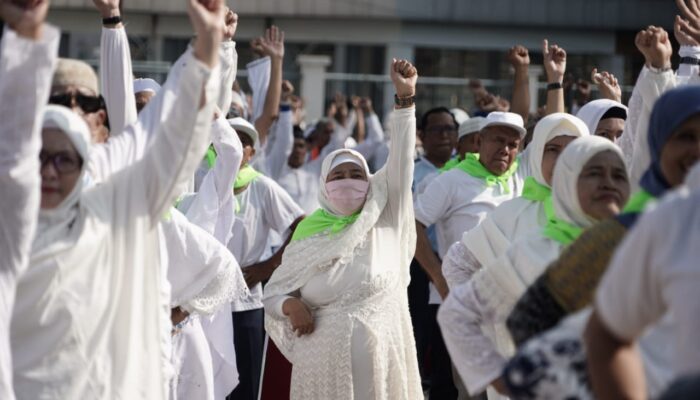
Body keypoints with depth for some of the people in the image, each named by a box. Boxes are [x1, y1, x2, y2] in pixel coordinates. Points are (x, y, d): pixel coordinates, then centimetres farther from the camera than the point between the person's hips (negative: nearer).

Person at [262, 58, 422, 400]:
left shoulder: (384, 221, 2)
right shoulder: (308, 235, 4)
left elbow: (401, 161, -7)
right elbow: (272, 292, 11)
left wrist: (405, 99, -15)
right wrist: (290, 305, -12)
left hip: (380, 360, 0)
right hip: (324, 362, 1)